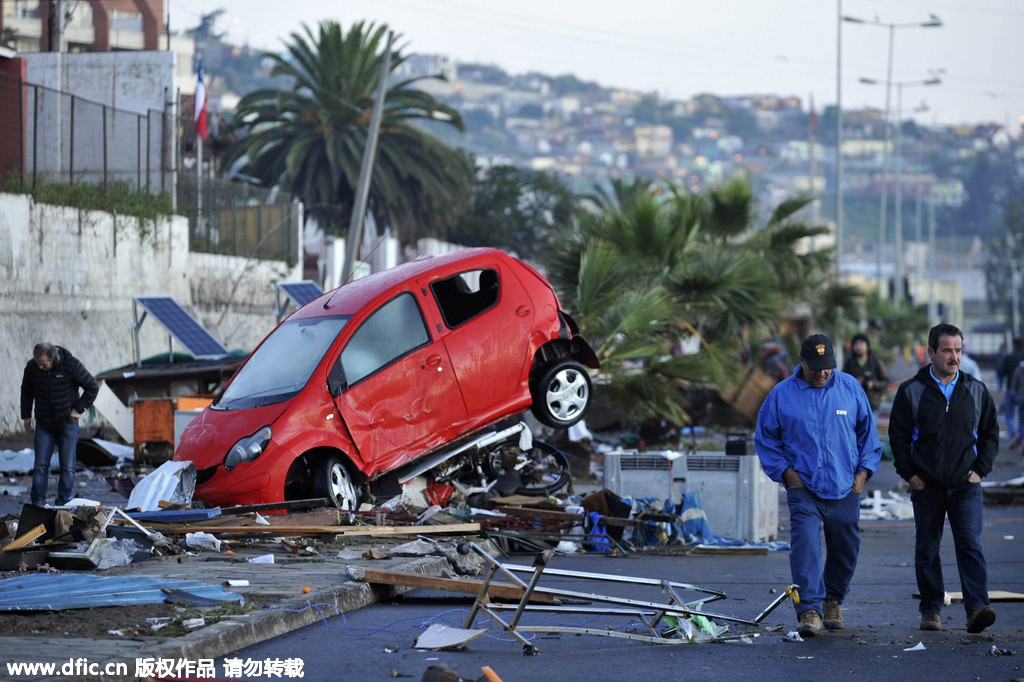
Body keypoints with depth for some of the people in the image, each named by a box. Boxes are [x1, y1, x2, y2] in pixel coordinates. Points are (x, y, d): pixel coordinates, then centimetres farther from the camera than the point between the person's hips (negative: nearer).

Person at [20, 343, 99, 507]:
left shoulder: (71, 365, -16)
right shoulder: (32, 367, -7)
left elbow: (92, 387, -5)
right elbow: (26, 391, 12)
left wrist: (79, 409, -7)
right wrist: (26, 415, 10)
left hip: (67, 424, -2)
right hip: (43, 424, 2)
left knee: (67, 467, -1)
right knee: (40, 466, -1)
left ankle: (64, 504, 6)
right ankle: (38, 505, 4)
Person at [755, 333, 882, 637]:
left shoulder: (850, 388, 4)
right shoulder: (782, 394, -1)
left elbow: (868, 431, 13)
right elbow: (765, 437, 7)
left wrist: (863, 470, 4)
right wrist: (785, 470, -3)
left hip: (844, 489, 2)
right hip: (803, 488, -2)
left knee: (845, 549, 9)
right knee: (805, 546, -16)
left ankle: (833, 600, 32)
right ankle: (809, 611, -19)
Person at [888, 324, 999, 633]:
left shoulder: (976, 390, 6)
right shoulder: (911, 391, 0)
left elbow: (991, 433, 13)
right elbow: (898, 436, 3)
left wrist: (980, 469, 2)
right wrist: (909, 474, -4)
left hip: (966, 485, 0)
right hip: (926, 486, 0)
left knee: (970, 544, -12)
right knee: (927, 549, 6)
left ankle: (976, 608, -20)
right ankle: (930, 610, 16)